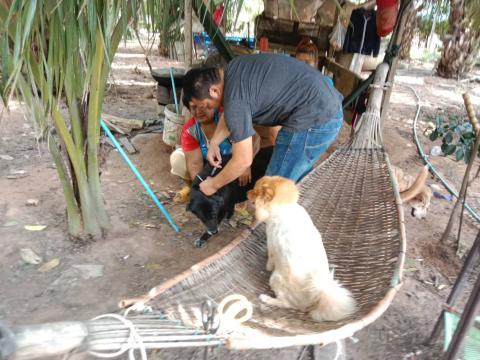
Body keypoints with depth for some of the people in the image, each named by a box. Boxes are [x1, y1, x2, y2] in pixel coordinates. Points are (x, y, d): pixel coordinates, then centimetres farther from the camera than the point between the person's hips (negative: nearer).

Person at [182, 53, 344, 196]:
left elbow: (243, 161, -13)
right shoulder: (231, 71, 10)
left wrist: (213, 184, 2)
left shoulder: (235, 99, -19)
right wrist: (214, 142, 19)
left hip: (314, 120, -10)